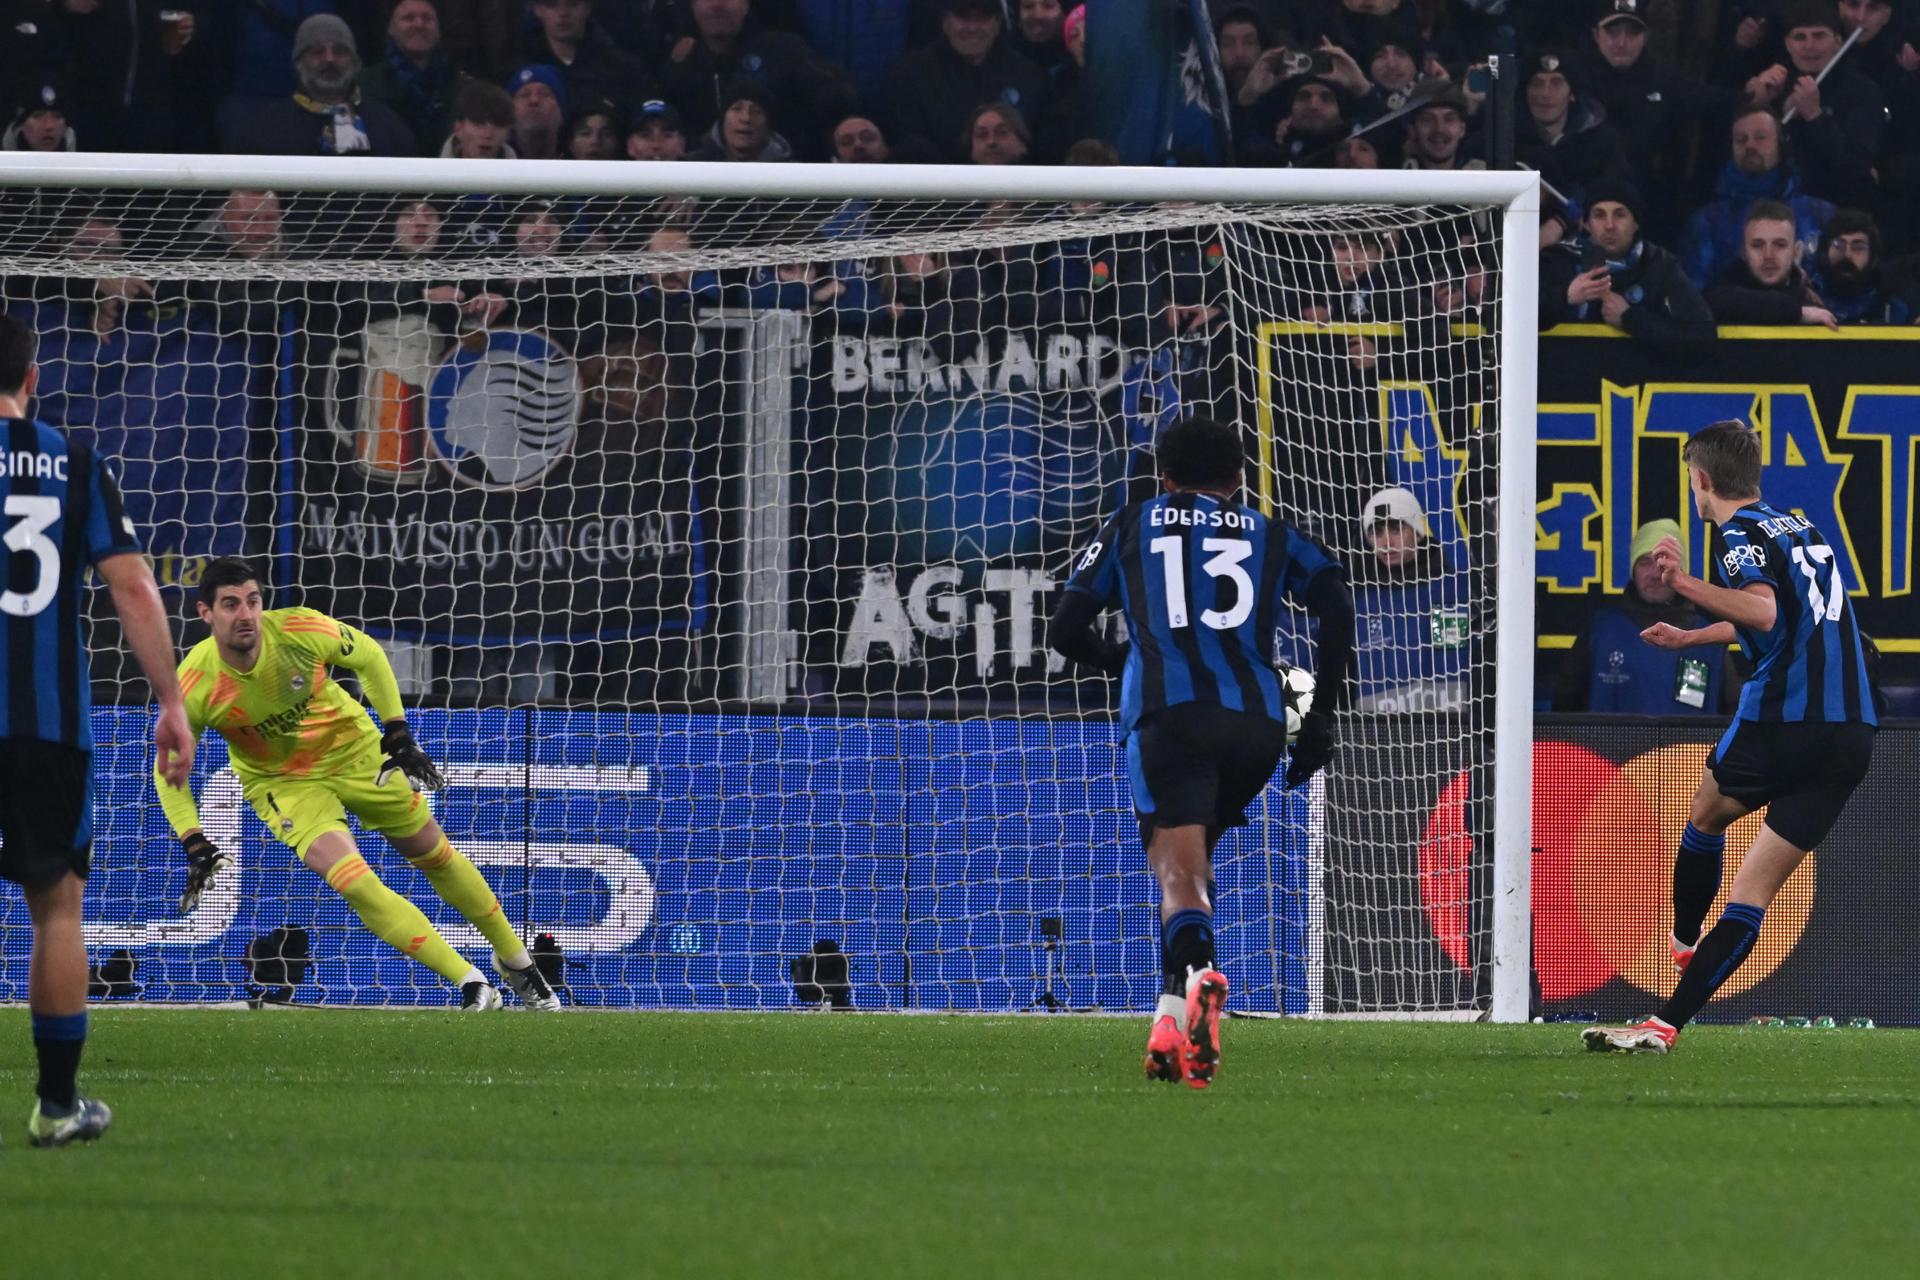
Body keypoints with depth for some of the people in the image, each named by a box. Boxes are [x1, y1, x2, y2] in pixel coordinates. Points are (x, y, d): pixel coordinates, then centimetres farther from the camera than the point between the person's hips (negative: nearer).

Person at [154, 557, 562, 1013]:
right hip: (282, 782, -1)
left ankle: (514, 959, 37)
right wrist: (194, 846, -19)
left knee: (436, 855, 13)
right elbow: (168, 770, -12)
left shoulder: (301, 630, -26)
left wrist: (398, 735, -7)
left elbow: (369, 657, -5)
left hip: (354, 750, 1)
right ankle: (471, 983, -16)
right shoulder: (195, 686, -27)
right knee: (353, 881, -23)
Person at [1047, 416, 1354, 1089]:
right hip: (1258, 724, 2)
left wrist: (1121, 661, 39)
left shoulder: (1130, 526, 22)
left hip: (1167, 714, -2)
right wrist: (1321, 717, 11)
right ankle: (1172, 1018, 11)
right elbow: (1338, 608, 6)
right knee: (1192, 858, 22)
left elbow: (1064, 630, 19)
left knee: (1179, 872, -16)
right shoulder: (1269, 534, 23)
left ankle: (1196, 973, -47)